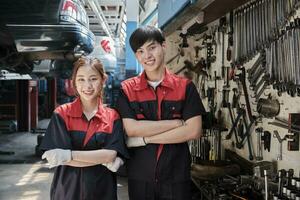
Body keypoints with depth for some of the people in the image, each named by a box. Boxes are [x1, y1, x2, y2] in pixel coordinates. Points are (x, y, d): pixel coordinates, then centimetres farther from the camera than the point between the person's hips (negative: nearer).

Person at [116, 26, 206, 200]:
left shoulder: (185, 87, -2)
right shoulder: (127, 89, 0)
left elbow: (194, 131, -10)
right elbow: (131, 129, -12)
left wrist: (145, 139, -13)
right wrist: (179, 122, -13)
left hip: (176, 177, 0)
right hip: (139, 177, 1)